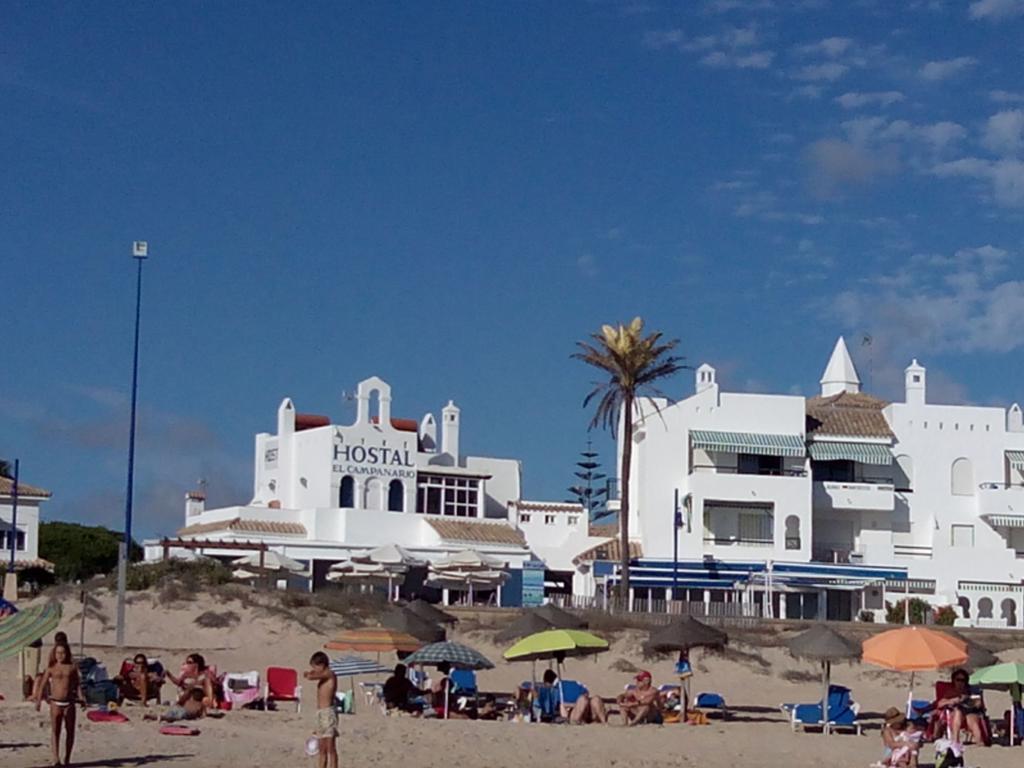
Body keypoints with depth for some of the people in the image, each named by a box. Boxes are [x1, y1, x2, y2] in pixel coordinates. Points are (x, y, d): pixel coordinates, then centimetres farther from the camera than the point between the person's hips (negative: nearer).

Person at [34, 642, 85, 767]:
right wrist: (39, 700, -3)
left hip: (69, 702, 2)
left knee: (70, 731, 6)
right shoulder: (51, 669, 4)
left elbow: (77, 684, 10)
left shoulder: (72, 667, 7)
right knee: (55, 730, -11)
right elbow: (43, 685, 4)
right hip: (56, 702, -2)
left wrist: (80, 698, 0)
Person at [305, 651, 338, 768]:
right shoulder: (323, 678, 18)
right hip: (321, 714, 9)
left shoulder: (329, 674, -10)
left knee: (330, 748, -9)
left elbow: (309, 676, -24)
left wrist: (309, 672, -1)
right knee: (322, 750, 10)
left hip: (328, 713, -9)